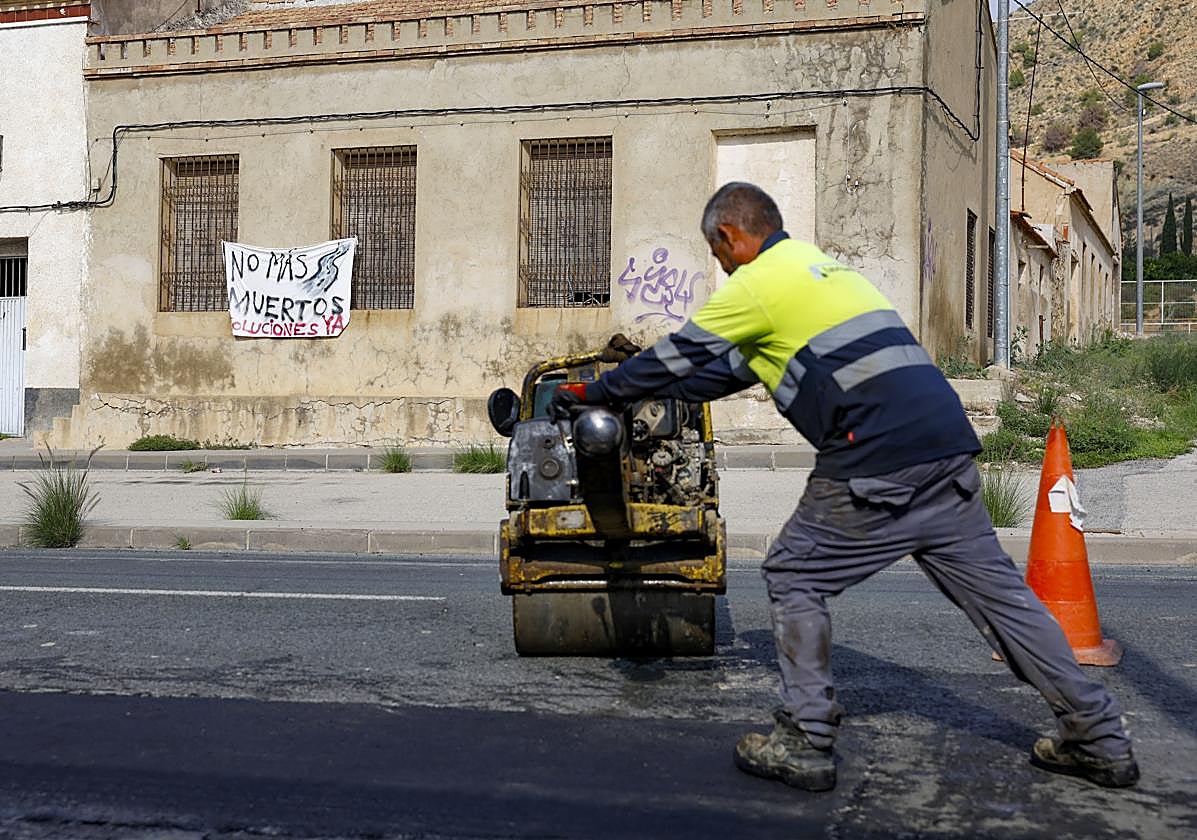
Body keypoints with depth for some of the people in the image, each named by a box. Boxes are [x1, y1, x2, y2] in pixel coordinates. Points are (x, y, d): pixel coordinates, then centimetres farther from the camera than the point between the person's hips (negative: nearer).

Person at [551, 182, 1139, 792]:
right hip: (949, 451, 9)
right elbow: (730, 369, 32)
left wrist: (591, 392, 20)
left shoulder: (757, 284, -1)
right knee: (995, 589, 14)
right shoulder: (821, 266, 27)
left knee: (793, 579, 7)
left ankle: (805, 745, 8)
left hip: (878, 463, -8)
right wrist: (638, 391, 35)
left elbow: (678, 356, 7)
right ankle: (1099, 740, 19)